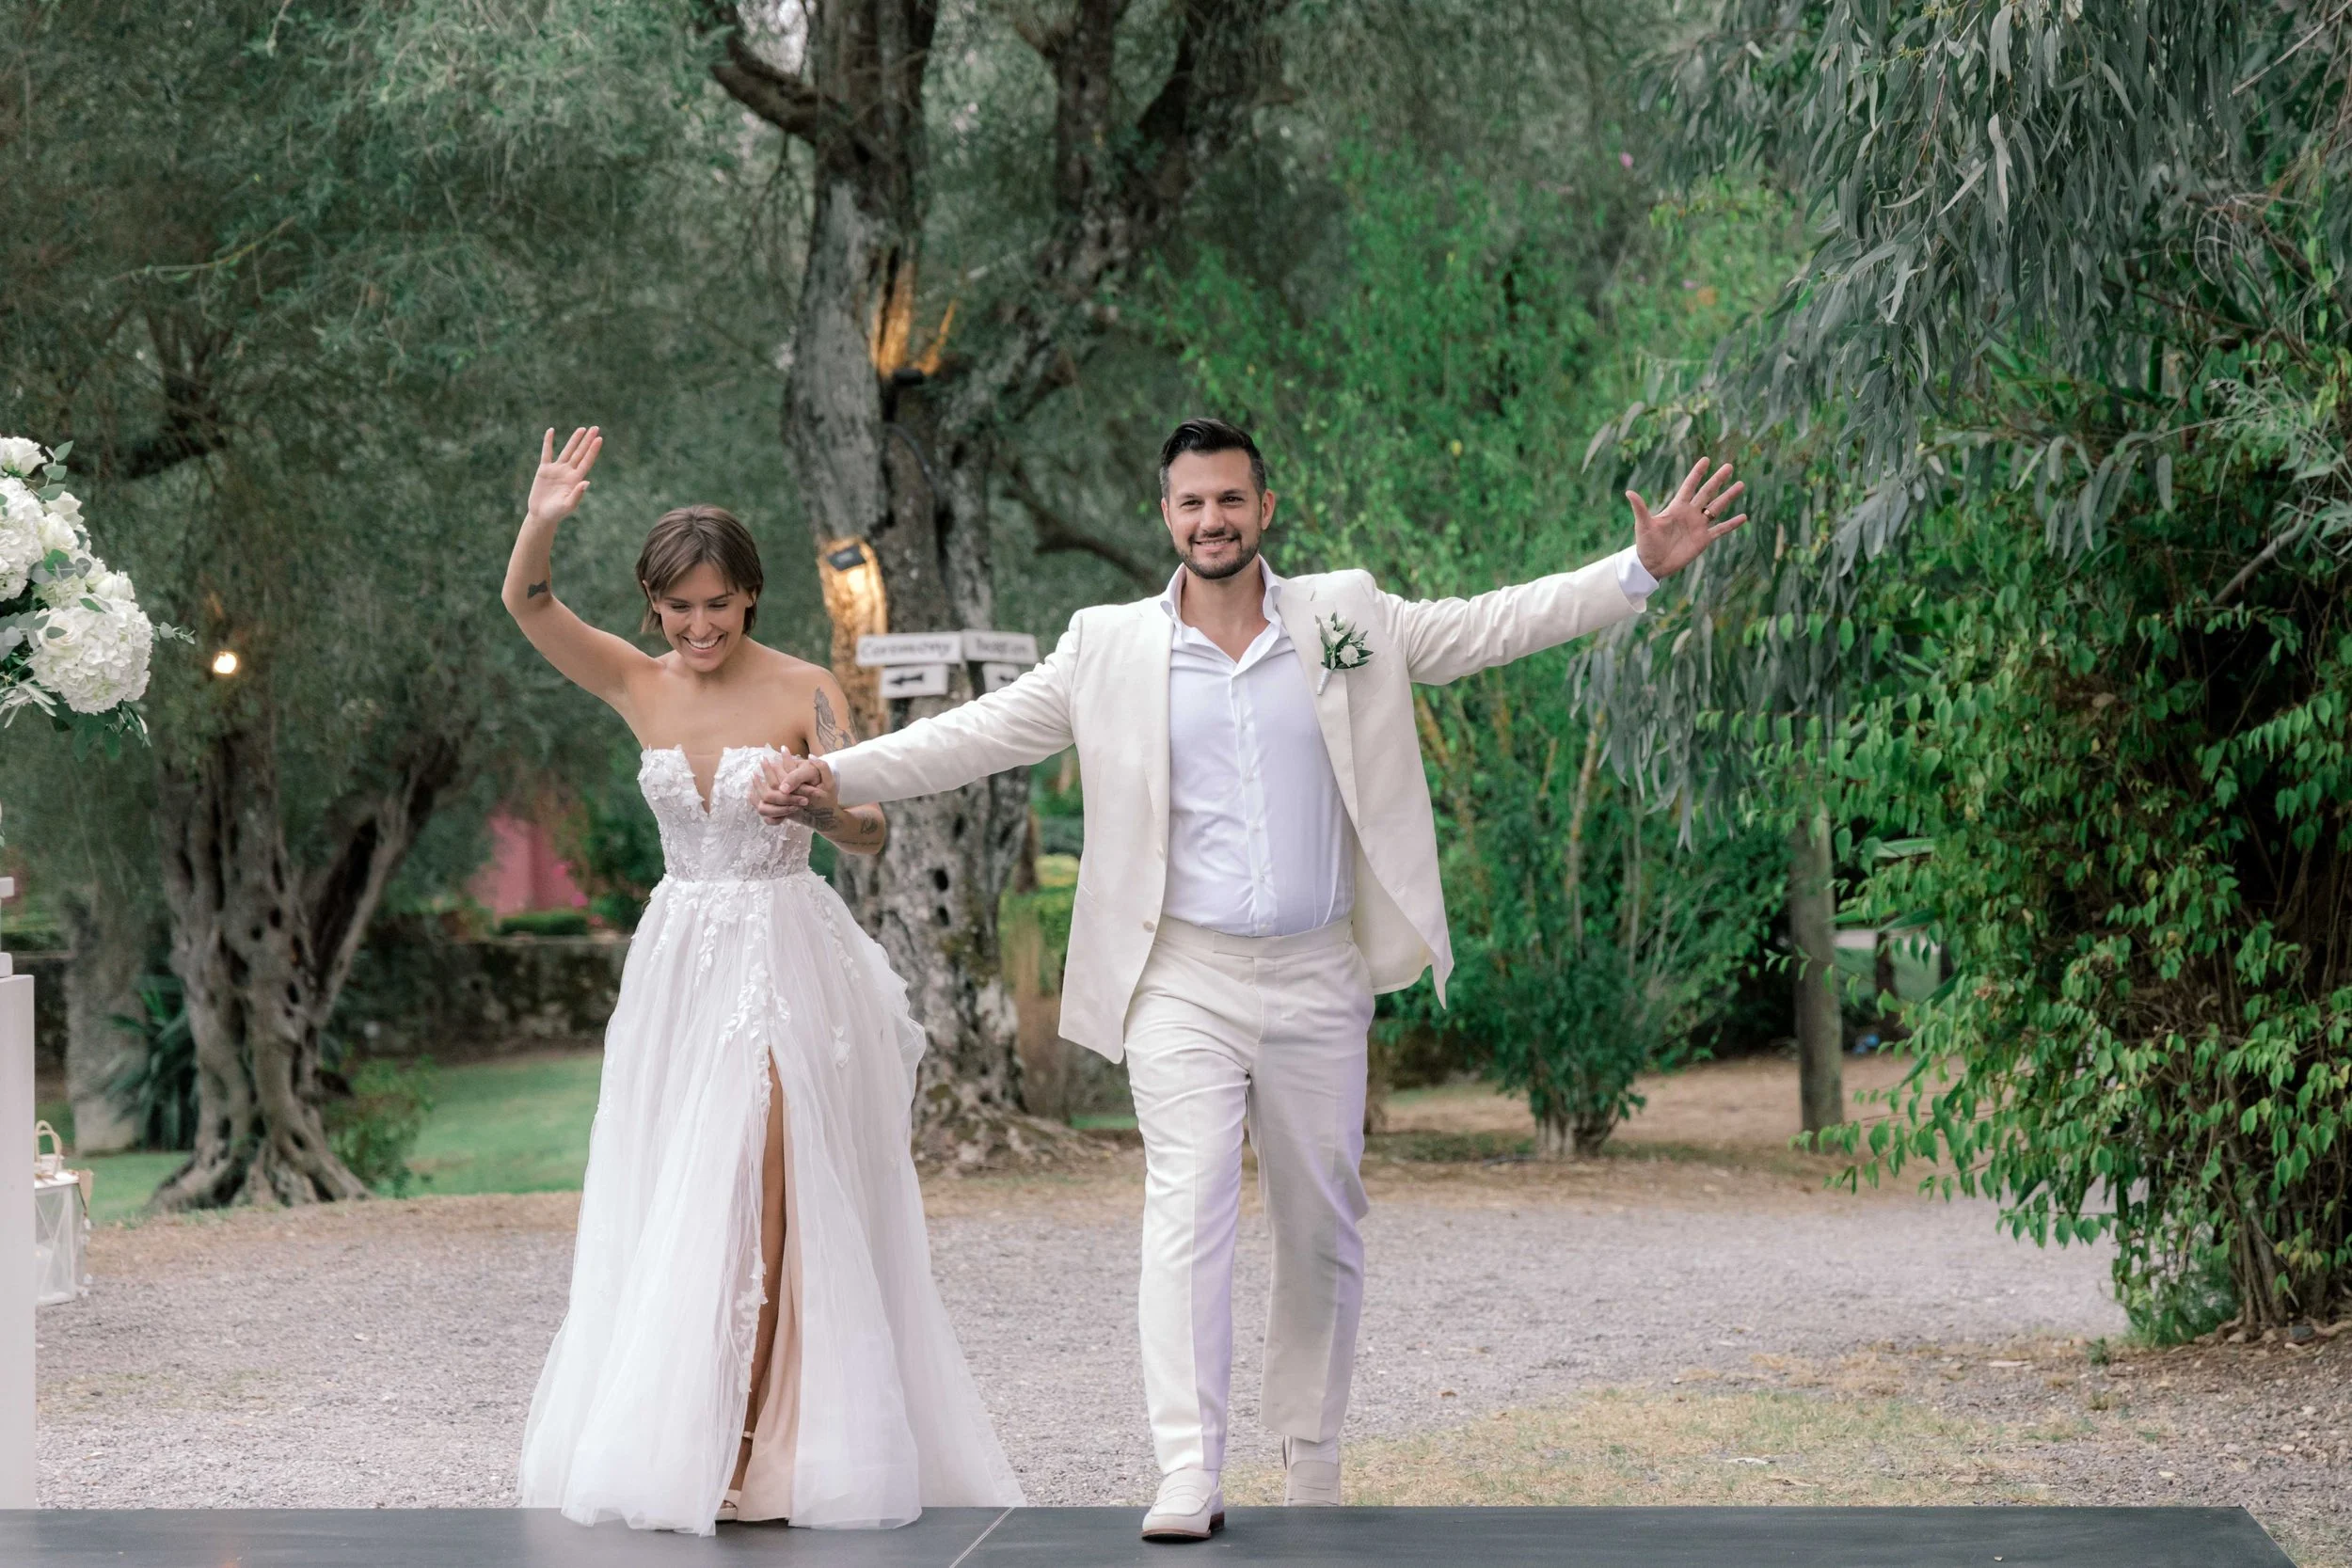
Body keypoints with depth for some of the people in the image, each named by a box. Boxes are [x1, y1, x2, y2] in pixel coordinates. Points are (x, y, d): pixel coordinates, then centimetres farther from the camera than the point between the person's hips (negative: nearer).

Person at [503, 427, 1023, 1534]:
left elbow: (870, 833, -10)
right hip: (677, 963, 5)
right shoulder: (639, 687, 4)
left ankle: (746, 1452, -9)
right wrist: (542, 522, -25)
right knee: (662, 1210, 8)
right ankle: (657, 1435, 18)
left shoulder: (804, 693, -7)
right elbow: (527, 604, -7)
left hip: (785, 961, -4)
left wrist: (823, 806, -32)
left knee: (761, 1198, -11)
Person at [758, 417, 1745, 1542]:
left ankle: (1312, 1464, 24)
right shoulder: (1110, 650, 1)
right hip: (1184, 982, -2)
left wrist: (1643, 567, -2)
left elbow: (1498, 624, 5)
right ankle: (1188, 1480, -17)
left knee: (1322, 1229, 9)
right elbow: (978, 734, 0)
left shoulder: (1347, 618, 4)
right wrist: (838, 778, -11)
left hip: (1319, 981, 2)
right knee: (1188, 1214, -14)